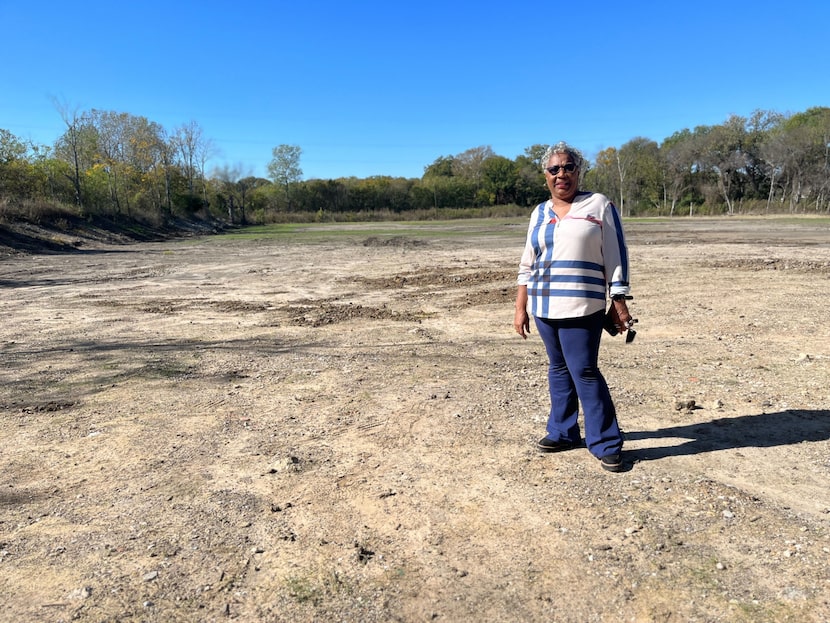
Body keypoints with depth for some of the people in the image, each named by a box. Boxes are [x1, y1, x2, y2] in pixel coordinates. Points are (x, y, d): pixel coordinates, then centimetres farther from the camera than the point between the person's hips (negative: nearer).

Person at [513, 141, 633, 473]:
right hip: (543, 307, 5)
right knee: (558, 368, 12)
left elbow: (616, 257, -1)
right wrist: (521, 308, 10)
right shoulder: (539, 213, 13)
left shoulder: (599, 205, 1)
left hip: (581, 307, -5)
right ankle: (562, 432, 24)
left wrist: (620, 304, -6)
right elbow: (527, 264, 14)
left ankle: (606, 444, 5)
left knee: (584, 372, -6)